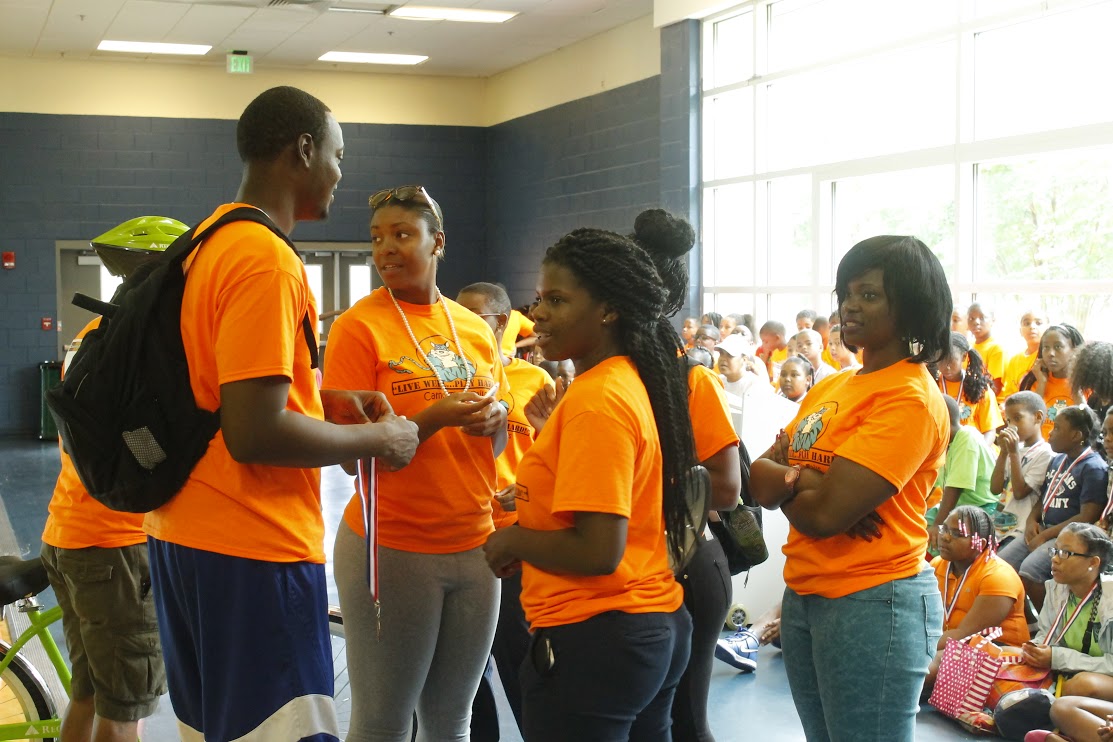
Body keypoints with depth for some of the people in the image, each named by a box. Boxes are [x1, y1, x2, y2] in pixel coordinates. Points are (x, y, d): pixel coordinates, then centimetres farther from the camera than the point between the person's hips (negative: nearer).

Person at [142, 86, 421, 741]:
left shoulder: (209, 245, 12)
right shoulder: (268, 261, -18)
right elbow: (254, 435, -24)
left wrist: (324, 401, 13)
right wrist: (377, 440, -11)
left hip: (182, 535, 10)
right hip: (253, 551, -10)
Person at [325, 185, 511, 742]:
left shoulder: (476, 329, 8)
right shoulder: (358, 327, -6)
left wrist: (496, 415, -7)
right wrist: (434, 417, -22)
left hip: (474, 545, 5)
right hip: (393, 547, -4)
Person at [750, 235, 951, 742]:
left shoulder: (911, 399, -16)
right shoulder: (831, 388, 11)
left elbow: (825, 513, -23)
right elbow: (759, 477, 5)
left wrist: (782, 481, -3)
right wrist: (802, 481, -16)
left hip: (873, 604, -8)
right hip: (804, 597, 8)